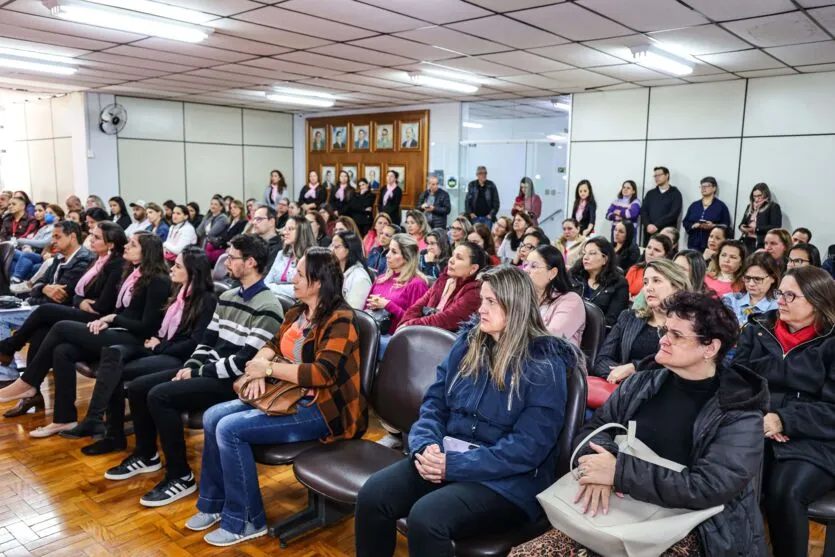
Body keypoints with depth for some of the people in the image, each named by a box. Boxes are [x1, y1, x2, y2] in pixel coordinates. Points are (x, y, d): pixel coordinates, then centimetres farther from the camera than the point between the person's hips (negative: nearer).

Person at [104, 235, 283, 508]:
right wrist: (190, 367, -2)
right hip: (208, 370, 9)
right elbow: (208, 340, 16)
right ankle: (146, 456, 24)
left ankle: (181, 477, -11)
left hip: (233, 382, -9)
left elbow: (245, 362, -22)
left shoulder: (267, 309, -17)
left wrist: (198, 373, -14)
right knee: (137, 387, 4)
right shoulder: (227, 297, 12)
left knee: (159, 396, -24)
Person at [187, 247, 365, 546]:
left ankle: (245, 521, -3)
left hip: (323, 409, -9)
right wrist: (259, 364, -9)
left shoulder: (339, 320, -20)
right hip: (289, 396, 9)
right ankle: (214, 502, 16)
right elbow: (273, 345, 15)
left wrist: (269, 368, -21)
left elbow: (322, 374, -29)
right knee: (212, 417, 1)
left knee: (230, 428, -19)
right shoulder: (297, 313, 7)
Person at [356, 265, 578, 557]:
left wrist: (454, 465, -22)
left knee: (426, 517, -30)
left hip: (508, 480, -5)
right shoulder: (467, 341, 7)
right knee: (372, 494, -17)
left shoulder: (545, 364, -11)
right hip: (446, 457, 6)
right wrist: (427, 446, -14)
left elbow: (528, 447, -17)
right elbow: (434, 402, 8)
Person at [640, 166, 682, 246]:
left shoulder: (675, 193, 6)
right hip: (649, 233, 4)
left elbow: (674, 214, -7)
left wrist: (657, 225, -16)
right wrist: (648, 225, -12)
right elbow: (643, 211, 7)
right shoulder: (650, 193, 17)